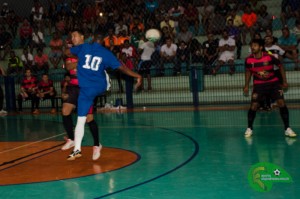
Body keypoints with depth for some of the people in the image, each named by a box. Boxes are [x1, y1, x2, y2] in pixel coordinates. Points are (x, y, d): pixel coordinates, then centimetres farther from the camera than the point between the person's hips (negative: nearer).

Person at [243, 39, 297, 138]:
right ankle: (249, 128, 10)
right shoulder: (248, 60, -11)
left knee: (281, 103, -12)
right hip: (259, 84, 1)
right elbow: (248, 71, 9)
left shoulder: (269, 57, -18)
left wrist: (284, 81, -1)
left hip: (273, 83, -1)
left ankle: (287, 129, -2)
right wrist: (246, 86, 8)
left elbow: (280, 66, -2)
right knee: (253, 105, -10)